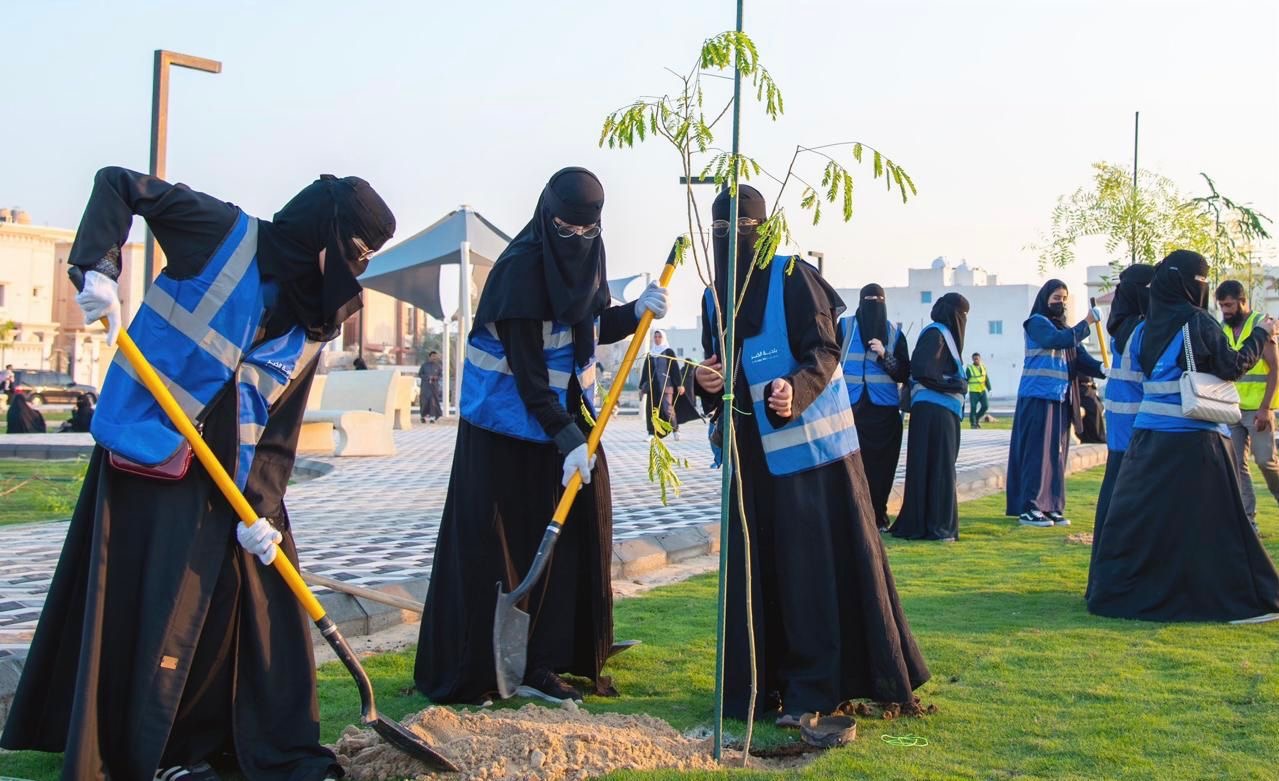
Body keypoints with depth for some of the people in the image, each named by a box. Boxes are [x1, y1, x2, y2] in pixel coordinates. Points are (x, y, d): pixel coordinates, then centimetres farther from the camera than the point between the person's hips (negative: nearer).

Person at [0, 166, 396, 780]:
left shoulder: (312, 324, 7)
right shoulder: (226, 233, -8)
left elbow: (280, 428, 3)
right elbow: (116, 183, -7)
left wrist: (263, 507, -7)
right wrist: (100, 268, -22)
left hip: (232, 474, 6)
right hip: (150, 447, -6)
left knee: (265, 596, 5)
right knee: (159, 603, -1)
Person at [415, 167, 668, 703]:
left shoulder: (585, 256, 1)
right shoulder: (521, 268, -22)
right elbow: (526, 368, -24)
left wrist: (636, 311, -6)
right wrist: (566, 439, -28)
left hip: (568, 415, 7)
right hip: (509, 423, -7)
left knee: (569, 538, 5)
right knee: (495, 545, -4)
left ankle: (548, 659, 13)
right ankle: (467, 669, 5)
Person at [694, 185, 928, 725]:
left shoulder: (792, 277, -7)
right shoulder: (713, 297, 11)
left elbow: (825, 348, -12)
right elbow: (716, 368, 13)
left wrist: (795, 389, -31)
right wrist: (707, 382, -10)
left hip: (809, 446, -6)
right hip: (751, 452, 6)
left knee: (813, 564, -4)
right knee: (754, 567, 6)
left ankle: (811, 688, 3)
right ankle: (759, 681, 16)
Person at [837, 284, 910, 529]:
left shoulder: (894, 333, 8)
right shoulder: (844, 326, 4)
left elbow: (904, 374, 3)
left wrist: (884, 355, -12)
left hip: (884, 410, 2)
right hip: (851, 407, -1)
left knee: (880, 464, 1)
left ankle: (878, 516, 10)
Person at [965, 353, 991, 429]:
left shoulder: (983, 367, 7)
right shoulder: (969, 368, -7)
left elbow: (987, 379, 12)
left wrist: (989, 389, 7)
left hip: (983, 391, 4)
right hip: (973, 392, -4)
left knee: (985, 406, -1)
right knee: (973, 408, -3)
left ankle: (977, 419, 20)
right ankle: (973, 423, 9)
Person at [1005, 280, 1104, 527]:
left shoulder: (1063, 327, 20)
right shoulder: (1036, 322, -2)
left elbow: (1080, 357, 8)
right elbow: (1061, 340, -20)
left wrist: (1103, 368, -8)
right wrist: (1086, 323, -11)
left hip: (1059, 399, 8)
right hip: (1037, 397, -7)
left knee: (1056, 453, 7)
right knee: (1036, 451, -8)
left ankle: (1051, 507, 12)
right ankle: (1028, 508, -5)